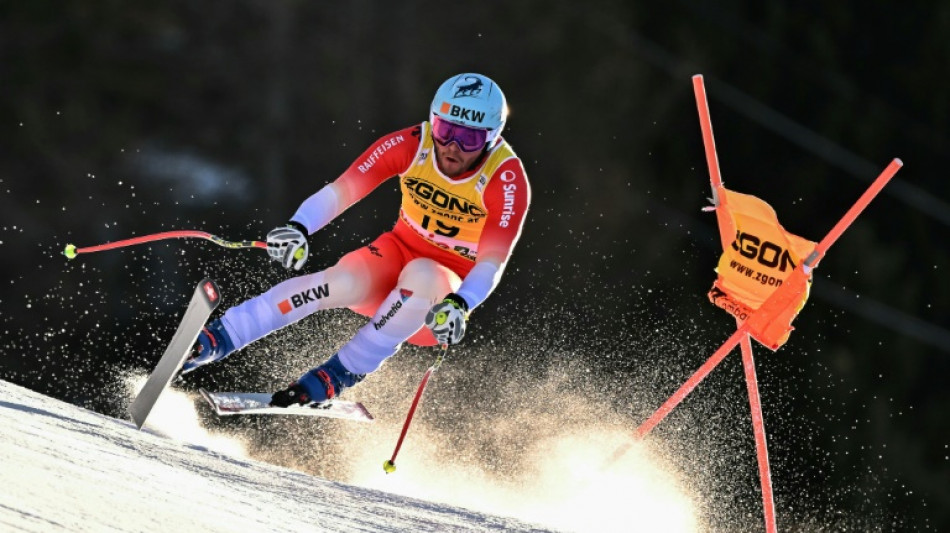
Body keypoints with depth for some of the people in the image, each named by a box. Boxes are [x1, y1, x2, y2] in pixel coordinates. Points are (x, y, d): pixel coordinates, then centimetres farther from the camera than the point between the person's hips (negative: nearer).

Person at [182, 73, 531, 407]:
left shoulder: (507, 180, -21)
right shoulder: (409, 146, -14)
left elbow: (491, 264, -27)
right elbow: (341, 190, -19)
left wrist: (458, 306, -47)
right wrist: (298, 228, -38)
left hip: (450, 291, -2)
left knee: (421, 276, -37)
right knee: (344, 283, -31)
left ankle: (340, 375, -27)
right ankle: (211, 342, -31)